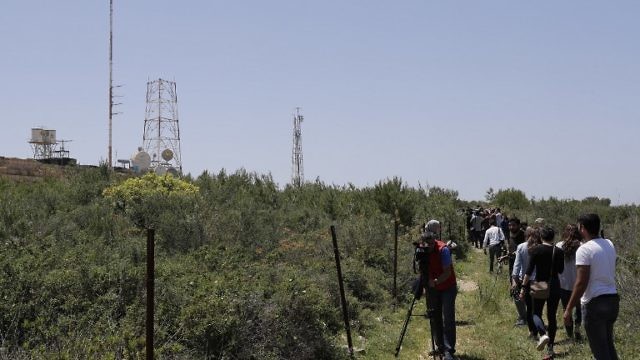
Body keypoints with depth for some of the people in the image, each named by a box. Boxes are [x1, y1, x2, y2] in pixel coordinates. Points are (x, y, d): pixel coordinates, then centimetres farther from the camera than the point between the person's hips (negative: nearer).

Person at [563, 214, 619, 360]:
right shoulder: (609, 244, 6)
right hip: (613, 299, 8)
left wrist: (568, 309, -14)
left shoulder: (584, 250, -16)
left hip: (595, 303, -7)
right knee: (608, 344, 21)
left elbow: (581, 283, -20)